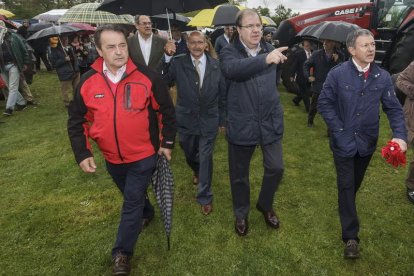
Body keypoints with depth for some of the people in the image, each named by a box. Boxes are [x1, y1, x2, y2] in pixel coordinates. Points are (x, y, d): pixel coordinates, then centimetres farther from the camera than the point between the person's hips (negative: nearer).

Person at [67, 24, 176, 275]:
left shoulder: (147, 77, -15)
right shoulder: (88, 82, -8)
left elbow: (167, 111, -4)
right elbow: (77, 121, 1)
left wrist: (167, 142, -2)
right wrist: (82, 153, -7)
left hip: (143, 155, -3)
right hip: (112, 157, 4)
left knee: (133, 200, 3)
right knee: (131, 196, 25)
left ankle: (122, 252, 20)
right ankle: (145, 213, 55)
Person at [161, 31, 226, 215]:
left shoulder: (215, 65, -5)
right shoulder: (178, 63, -9)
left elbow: (222, 94, 1)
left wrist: (222, 119, 4)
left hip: (209, 120, 0)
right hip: (186, 119, 1)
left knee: (206, 158, 6)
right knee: (190, 155, 20)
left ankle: (205, 197, 23)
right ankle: (197, 171, 56)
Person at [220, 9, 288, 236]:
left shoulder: (269, 49, 5)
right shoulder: (229, 52, -8)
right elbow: (232, 69, -33)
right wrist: (265, 59, -43)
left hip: (270, 121, 4)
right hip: (241, 124, -3)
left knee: (276, 168, 9)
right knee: (239, 174, 11)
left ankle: (265, 205, 38)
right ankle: (241, 214, 36)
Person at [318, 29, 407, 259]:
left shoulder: (383, 77, -6)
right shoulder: (338, 74, -13)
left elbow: (394, 109, -3)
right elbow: (324, 103, -8)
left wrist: (400, 135, -18)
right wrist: (339, 130, -14)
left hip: (367, 142, 3)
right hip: (344, 141, -3)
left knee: (355, 183, 22)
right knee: (346, 186, 2)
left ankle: (345, 206, 51)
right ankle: (351, 236, 11)